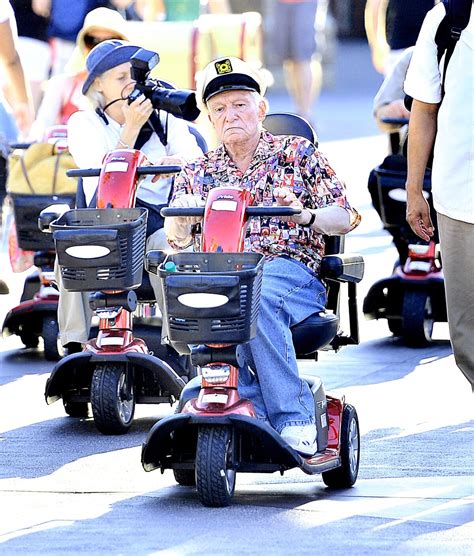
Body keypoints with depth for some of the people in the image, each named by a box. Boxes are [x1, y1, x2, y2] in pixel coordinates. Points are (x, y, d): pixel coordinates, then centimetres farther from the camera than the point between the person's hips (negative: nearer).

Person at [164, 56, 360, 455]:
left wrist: (305, 214, -13)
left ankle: (294, 418, -35)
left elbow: (345, 217, 8)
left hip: (290, 269, -2)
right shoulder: (198, 172, 21)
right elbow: (177, 238, 11)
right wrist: (181, 218, -14)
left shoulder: (297, 154, 13)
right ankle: (258, 411, -32)